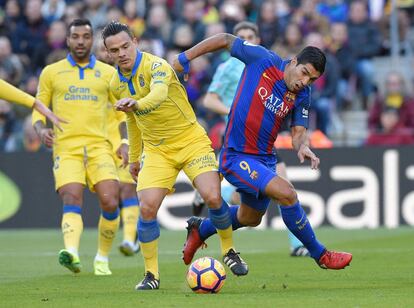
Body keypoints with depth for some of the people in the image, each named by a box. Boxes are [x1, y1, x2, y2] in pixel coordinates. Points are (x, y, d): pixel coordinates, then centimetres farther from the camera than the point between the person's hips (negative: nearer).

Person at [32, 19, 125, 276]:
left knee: (110, 203, -13)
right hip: (66, 147, -1)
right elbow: (39, 108, 15)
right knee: (72, 201, -21)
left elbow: (122, 112, 17)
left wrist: (125, 143, 3)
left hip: (99, 146, 1)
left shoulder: (108, 73, 13)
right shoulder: (51, 72, 12)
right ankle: (72, 252, -41)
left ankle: (102, 259, 6)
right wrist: (41, 129, -6)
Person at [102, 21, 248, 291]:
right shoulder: (116, 84, 2)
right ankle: (151, 274, -1)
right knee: (147, 207, -15)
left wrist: (135, 104, -64)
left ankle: (229, 251, 8)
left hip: (191, 139, -4)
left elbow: (159, 94, -44)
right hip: (157, 149, 4)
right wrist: (134, 158, 24)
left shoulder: (156, 66, -20)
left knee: (212, 197, -20)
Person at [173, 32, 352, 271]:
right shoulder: (264, 60, -15)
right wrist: (185, 58, -5)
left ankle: (200, 230, 50)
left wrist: (303, 146, -27)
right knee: (286, 193, -23)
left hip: (265, 159, 7)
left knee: (251, 219, 24)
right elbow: (225, 40, -5)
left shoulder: (302, 96, -2)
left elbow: (298, 133, -3)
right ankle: (320, 255, -9)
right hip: (237, 158, -7)